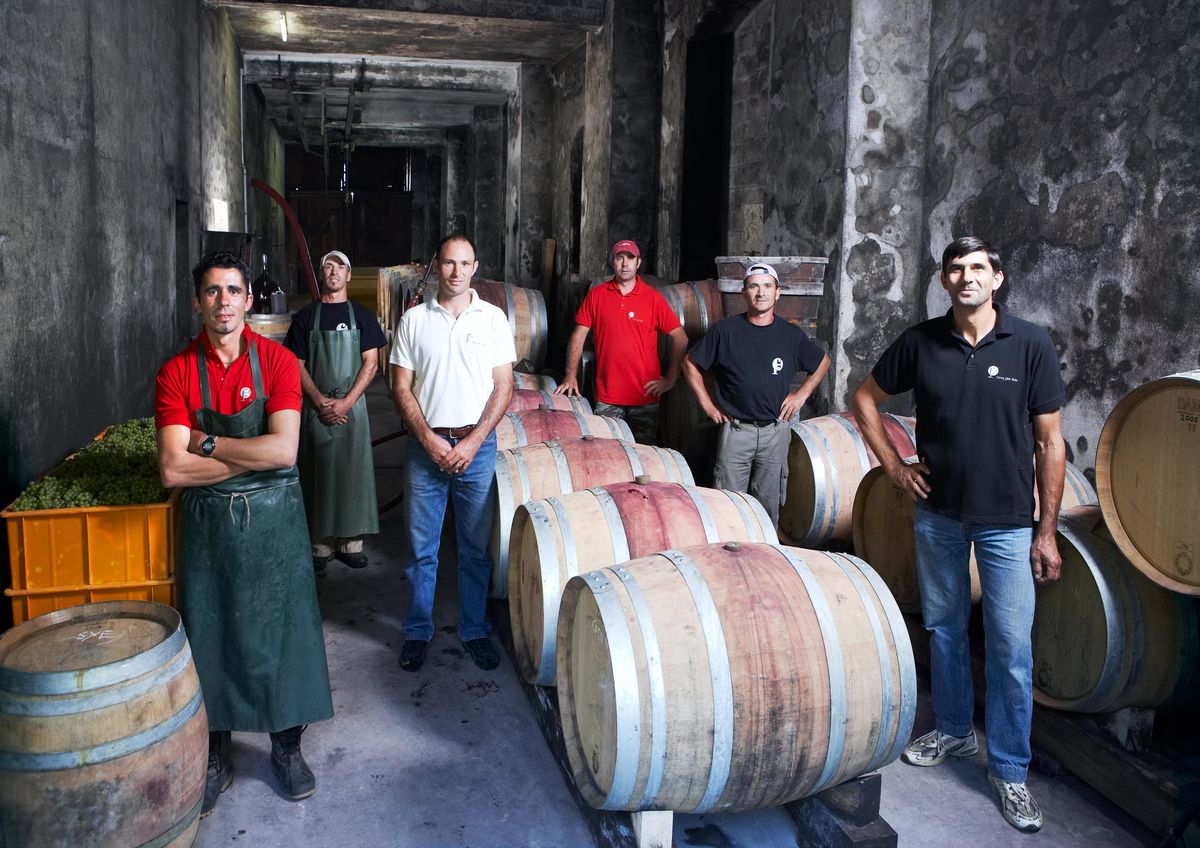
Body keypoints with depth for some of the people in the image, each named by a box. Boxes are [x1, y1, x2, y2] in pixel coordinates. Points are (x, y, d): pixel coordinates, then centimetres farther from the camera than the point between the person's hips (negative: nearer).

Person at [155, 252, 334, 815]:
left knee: (282, 628, 9)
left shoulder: (277, 361, -7)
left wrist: (209, 444, -14)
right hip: (207, 521, 1)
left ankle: (287, 747, 28)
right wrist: (253, 455, -16)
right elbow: (173, 469, -14)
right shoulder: (177, 372, -5)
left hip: (273, 516, -1)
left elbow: (284, 450, -19)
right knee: (210, 635, 11)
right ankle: (215, 758, 30)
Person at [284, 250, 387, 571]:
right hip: (316, 406, 0)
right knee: (318, 472, 2)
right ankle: (320, 544, 9)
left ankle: (350, 542, 11)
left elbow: (371, 363, 0)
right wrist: (321, 402, -10)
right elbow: (298, 365, 3)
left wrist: (346, 402, -10)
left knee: (353, 470, 2)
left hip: (352, 405, 0)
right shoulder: (305, 316, 6)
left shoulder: (361, 315, 5)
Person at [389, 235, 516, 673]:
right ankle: (417, 632, 22)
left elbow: (503, 387, 0)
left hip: (477, 446, 0)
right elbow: (401, 388, 1)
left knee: (476, 549, 8)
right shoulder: (414, 319, 2)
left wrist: (472, 443, -9)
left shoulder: (493, 318, 2)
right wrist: (430, 440, -9)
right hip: (426, 445, 0)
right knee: (421, 549, 7)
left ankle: (474, 630, 22)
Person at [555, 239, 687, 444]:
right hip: (607, 397, 1)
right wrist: (571, 376, -2)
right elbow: (578, 335, 7)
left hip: (645, 395, -1)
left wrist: (670, 380, -3)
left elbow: (680, 339, 1)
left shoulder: (654, 298, -1)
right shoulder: (596, 295, 4)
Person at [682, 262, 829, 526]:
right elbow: (690, 363, 5)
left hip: (775, 432, 2)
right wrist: (706, 403, 0)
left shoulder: (791, 335, 3)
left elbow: (822, 362, 20)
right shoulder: (725, 330, -3)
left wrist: (801, 394, 9)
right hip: (735, 430, -2)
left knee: (768, 502, 12)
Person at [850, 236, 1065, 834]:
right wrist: (894, 466, 2)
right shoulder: (920, 342, -4)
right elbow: (866, 398, 10)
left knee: (1010, 647, 1)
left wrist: (1047, 529, -6)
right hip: (937, 513, 2)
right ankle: (954, 731, 36)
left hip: (1007, 520, -2)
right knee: (944, 629, 16)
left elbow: (1049, 442, -6)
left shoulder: (1031, 345, -9)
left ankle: (1009, 770, 17)